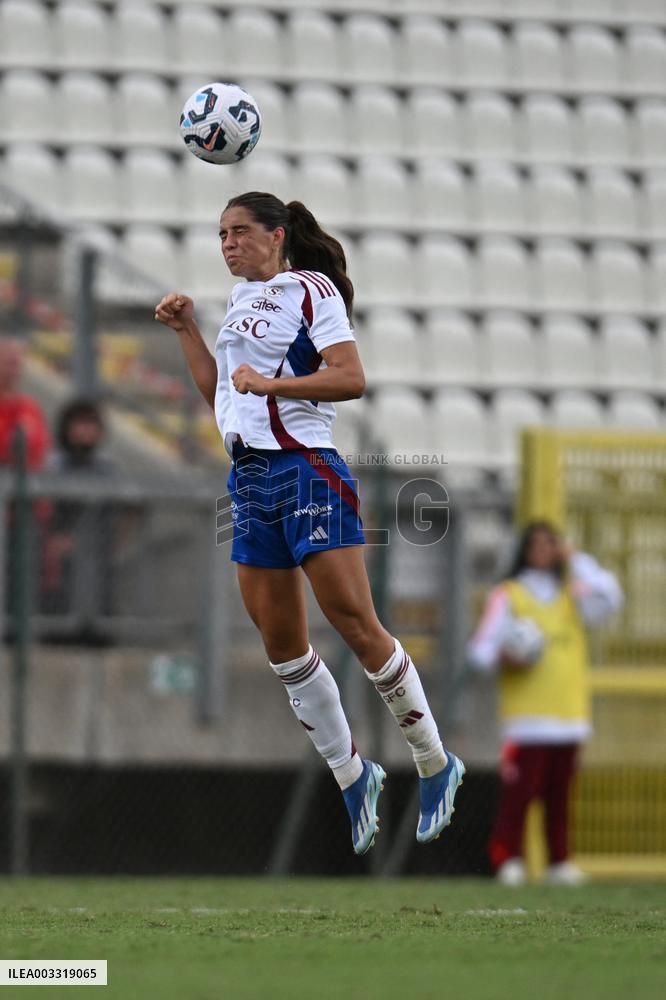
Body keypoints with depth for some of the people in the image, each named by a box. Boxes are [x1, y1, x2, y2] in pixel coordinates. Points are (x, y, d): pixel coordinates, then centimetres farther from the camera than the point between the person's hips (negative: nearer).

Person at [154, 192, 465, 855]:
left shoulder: (310, 289, -5)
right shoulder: (241, 299, 19)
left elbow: (350, 379, -15)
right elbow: (220, 396, 24)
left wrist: (267, 382, -15)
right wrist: (186, 331, 16)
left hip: (306, 469, -8)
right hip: (250, 476, 8)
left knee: (356, 625, -10)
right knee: (281, 643, 5)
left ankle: (435, 766, 0)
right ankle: (351, 776, 16)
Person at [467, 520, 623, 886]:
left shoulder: (572, 594, 18)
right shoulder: (507, 596, 8)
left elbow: (608, 598, -1)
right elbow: (480, 650, 3)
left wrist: (575, 559, 1)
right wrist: (504, 656, -19)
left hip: (569, 714, 4)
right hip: (526, 716, -4)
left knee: (560, 793, 1)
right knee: (519, 789, -12)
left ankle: (559, 861, 4)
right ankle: (508, 859, -8)